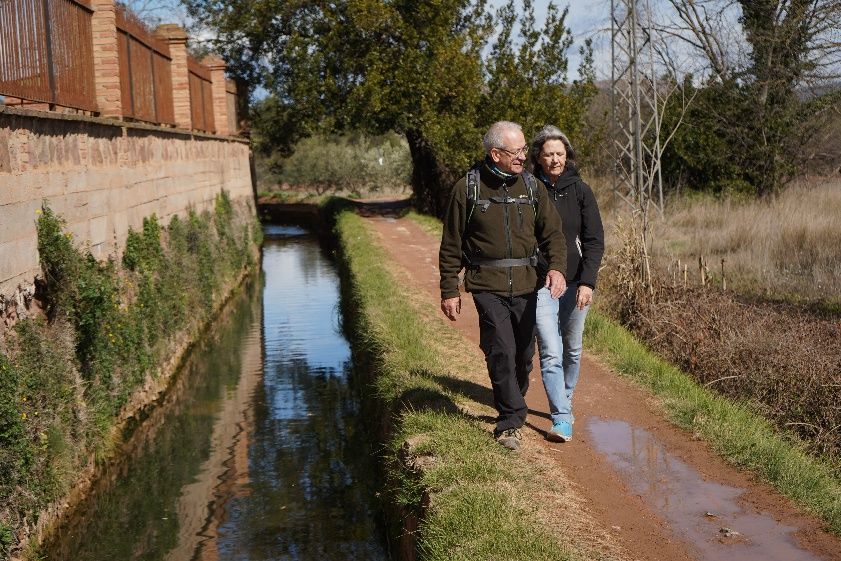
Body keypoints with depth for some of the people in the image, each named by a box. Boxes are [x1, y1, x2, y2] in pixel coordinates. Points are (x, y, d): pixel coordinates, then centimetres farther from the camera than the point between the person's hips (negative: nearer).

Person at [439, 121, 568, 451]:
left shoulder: (531, 186, 6)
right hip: (487, 285, -3)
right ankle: (511, 420, 0)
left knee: (524, 353, 12)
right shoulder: (467, 188, -3)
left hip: (526, 284, 4)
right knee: (501, 352, -12)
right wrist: (449, 290, 1)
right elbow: (451, 244, 2)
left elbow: (552, 232, 5)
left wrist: (557, 266, -14)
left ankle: (511, 407, 36)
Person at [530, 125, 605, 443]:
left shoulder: (580, 191, -1)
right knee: (551, 353, -9)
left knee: (572, 350, 14)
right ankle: (561, 420, -7)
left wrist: (587, 282, -15)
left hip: (576, 283, 2)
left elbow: (595, 240, -4)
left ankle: (564, 403, 35)